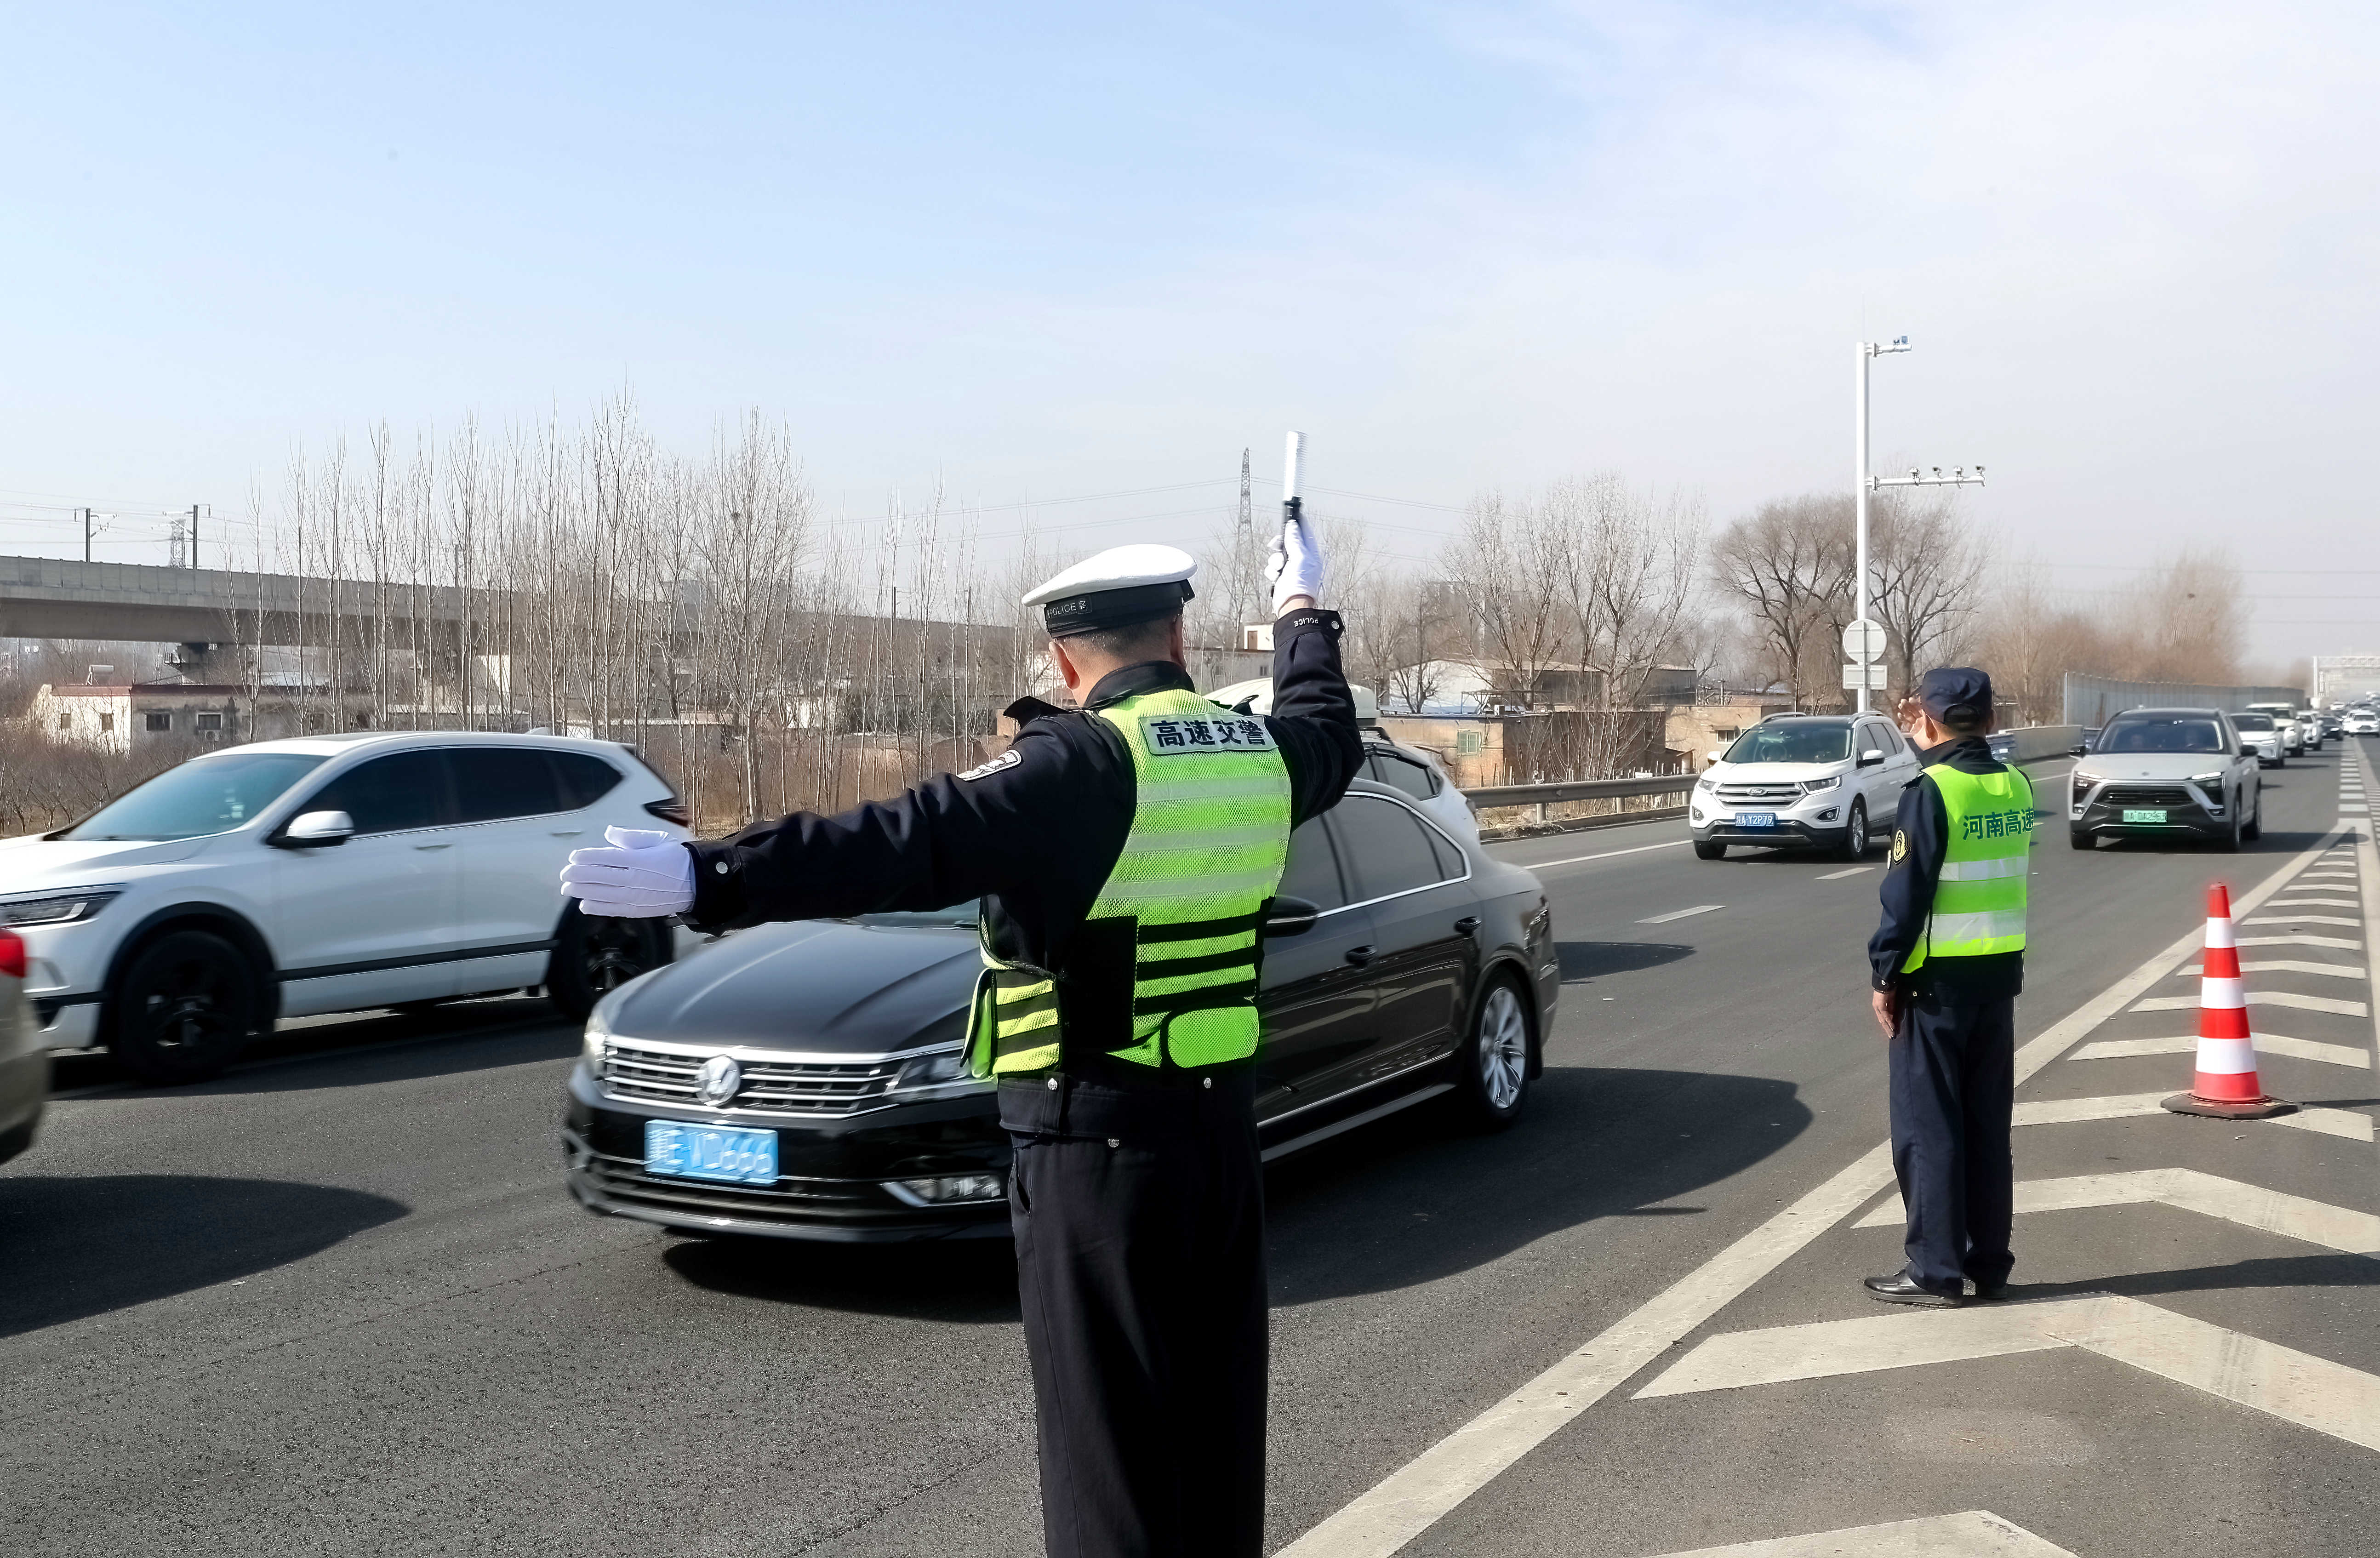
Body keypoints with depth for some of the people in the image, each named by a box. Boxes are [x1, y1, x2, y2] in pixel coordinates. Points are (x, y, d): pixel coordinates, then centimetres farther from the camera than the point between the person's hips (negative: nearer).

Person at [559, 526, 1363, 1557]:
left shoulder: (1083, 766, -17)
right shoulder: (1262, 750, 4)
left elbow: (903, 847, -27)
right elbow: (1330, 727, 28)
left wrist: (705, 880, -30)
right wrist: (1301, 610, 45)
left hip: (1096, 1146, -7)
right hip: (1223, 1127, 7)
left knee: (1109, 1434, 2)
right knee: (1214, 1415, 18)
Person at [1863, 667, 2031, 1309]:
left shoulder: (1929, 791, -15)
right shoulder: (2016, 786, 5)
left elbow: (1906, 895, -16)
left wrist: (1885, 976, -9)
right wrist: (1928, 748, 28)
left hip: (1937, 979, -7)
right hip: (2000, 974, 7)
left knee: (1927, 1127, 1)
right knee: (1987, 1124, 13)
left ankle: (1935, 1270, 4)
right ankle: (1988, 1263, 20)